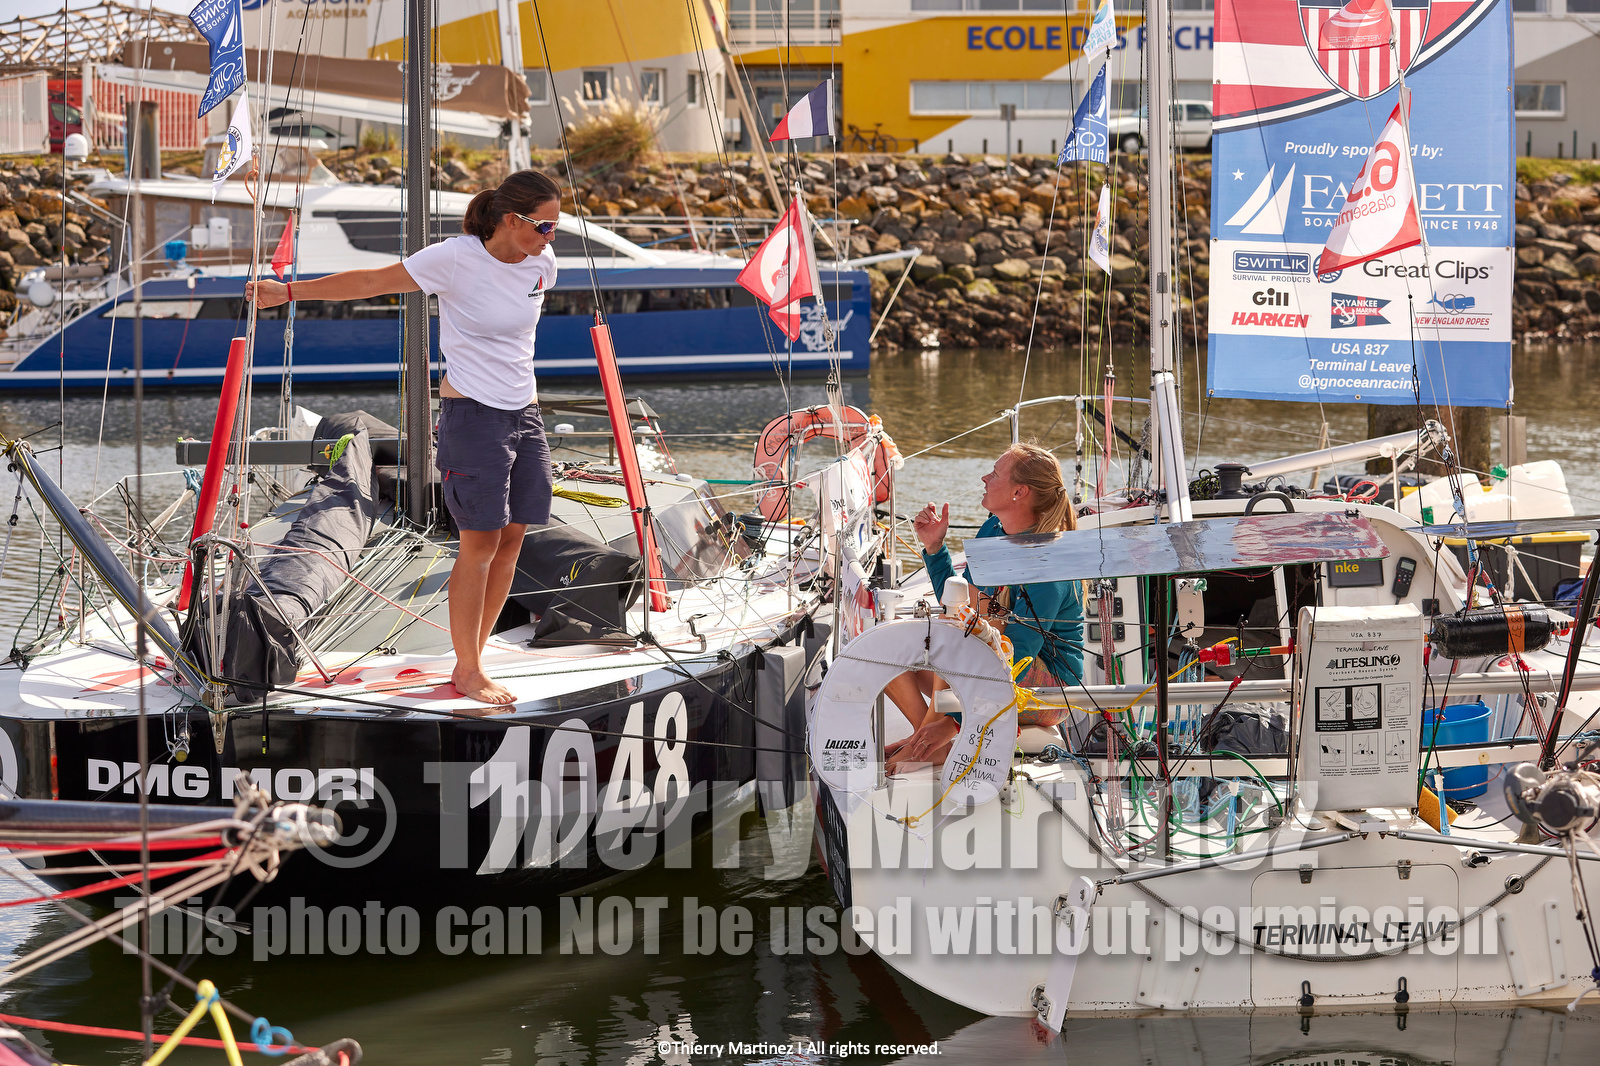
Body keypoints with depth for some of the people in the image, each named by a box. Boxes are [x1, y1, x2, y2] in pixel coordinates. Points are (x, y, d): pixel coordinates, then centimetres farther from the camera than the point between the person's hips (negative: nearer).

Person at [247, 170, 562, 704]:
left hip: (524, 414, 6)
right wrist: (289, 291, -5)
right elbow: (371, 281, -7)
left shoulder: (541, 262, 3)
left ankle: (470, 664, 14)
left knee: (511, 538, 4)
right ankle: (468, 672, 4)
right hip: (472, 413, -6)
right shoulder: (456, 258, -15)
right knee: (481, 543, -7)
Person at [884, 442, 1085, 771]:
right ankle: (933, 743, -17)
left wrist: (953, 720, -33)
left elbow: (1017, 658, -29)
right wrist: (934, 547, 2)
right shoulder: (992, 531, 3)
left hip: (1048, 688, -9)